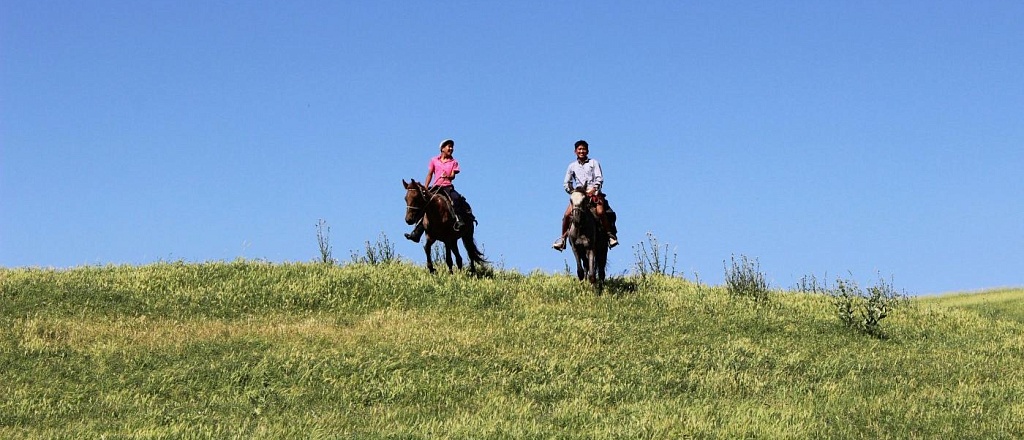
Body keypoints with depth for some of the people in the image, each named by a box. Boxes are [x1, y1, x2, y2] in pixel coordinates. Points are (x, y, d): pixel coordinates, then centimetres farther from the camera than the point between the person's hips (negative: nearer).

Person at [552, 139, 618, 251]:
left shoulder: (594, 163, 10)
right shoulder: (572, 166, 15)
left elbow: (599, 179, 1)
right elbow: (566, 182, 17)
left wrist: (593, 189, -15)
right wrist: (572, 192, 0)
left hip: (593, 192, -2)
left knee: (600, 212, -28)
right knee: (567, 214, -14)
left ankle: (610, 235, -19)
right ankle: (562, 238, -1)